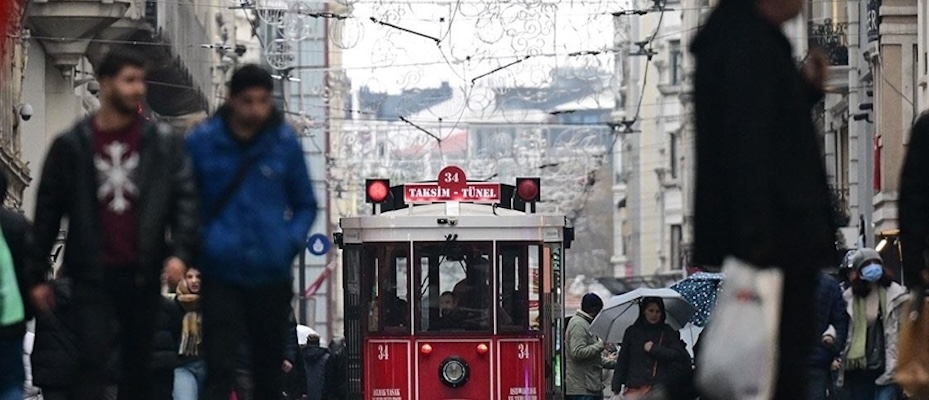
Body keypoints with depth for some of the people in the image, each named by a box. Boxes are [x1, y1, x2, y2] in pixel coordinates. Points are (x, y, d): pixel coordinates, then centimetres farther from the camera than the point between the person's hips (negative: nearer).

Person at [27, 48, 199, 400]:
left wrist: (180, 252, -14)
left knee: (138, 367, 8)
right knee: (92, 361, -12)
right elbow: (47, 211, 7)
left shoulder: (164, 144, 6)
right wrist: (37, 275, 4)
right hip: (92, 276, -2)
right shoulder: (72, 146, 4)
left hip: (142, 275, 2)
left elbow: (186, 199, 2)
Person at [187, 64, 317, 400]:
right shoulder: (202, 142, -2)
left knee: (268, 371, 12)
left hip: (272, 275, 2)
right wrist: (198, 243, -7)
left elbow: (305, 205, 12)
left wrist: (291, 243, -5)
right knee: (219, 370, -11)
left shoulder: (285, 142, 2)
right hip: (220, 274, -2)